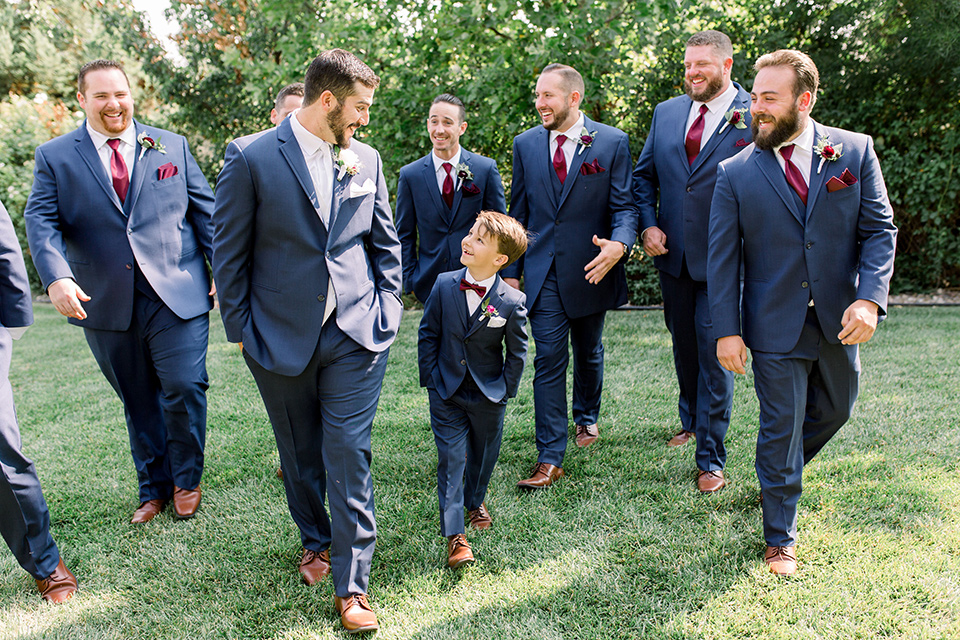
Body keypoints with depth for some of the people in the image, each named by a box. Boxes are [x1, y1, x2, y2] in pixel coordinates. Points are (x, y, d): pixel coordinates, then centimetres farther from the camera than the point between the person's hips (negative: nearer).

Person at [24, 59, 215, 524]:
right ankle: (153, 488, 29)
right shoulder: (54, 157, 7)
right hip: (107, 305, 1)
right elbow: (41, 222, -4)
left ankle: (186, 481, 17)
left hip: (177, 295, -1)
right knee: (138, 402, 11)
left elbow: (206, 211, 8)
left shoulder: (171, 146, 9)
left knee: (184, 388, -7)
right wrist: (57, 277, -22)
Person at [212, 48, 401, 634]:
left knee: (348, 454, -1)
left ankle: (352, 584, 10)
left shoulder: (367, 159, 5)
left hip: (357, 334, 2)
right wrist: (241, 329, -3)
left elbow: (386, 244, 13)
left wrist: (387, 312, 5)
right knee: (300, 452, 15)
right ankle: (316, 539, 41)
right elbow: (230, 252, -3)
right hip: (281, 337, -1)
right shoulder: (250, 157, -7)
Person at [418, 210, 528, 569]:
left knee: (484, 455, 18)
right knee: (451, 458, -1)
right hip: (446, 393, 0)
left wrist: (505, 390, -2)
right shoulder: (444, 286, -9)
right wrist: (430, 378, -2)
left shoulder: (511, 302, -15)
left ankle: (475, 501, 47)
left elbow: (517, 352, -3)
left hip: (489, 396, 0)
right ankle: (454, 535, 5)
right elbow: (428, 334, 1)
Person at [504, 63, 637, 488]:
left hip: (591, 269, 0)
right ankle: (550, 459, 1)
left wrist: (620, 244, -25)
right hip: (543, 272, 1)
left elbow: (624, 206, -4)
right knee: (549, 360, -3)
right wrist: (510, 271, 5)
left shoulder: (612, 142, -3)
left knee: (588, 352, 17)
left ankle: (586, 417, 45)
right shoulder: (526, 144, 5)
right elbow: (518, 211, 8)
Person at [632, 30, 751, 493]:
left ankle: (710, 459, 10)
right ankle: (691, 422, 43)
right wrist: (648, 225, 0)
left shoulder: (755, 117, -8)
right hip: (673, 257, 5)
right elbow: (644, 175, 14)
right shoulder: (666, 113, 7)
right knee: (684, 348, 20)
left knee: (715, 357, -2)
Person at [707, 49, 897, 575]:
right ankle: (780, 539, 23)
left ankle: (778, 477, 51)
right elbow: (722, 257, -4)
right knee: (780, 429, 4)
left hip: (840, 321, 3)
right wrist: (727, 330, -10)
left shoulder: (855, 151, -2)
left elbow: (880, 230, -2)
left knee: (835, 410, 21)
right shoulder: (736, 172, -5)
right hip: (775, 327, -3)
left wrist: (870, 298, -18)